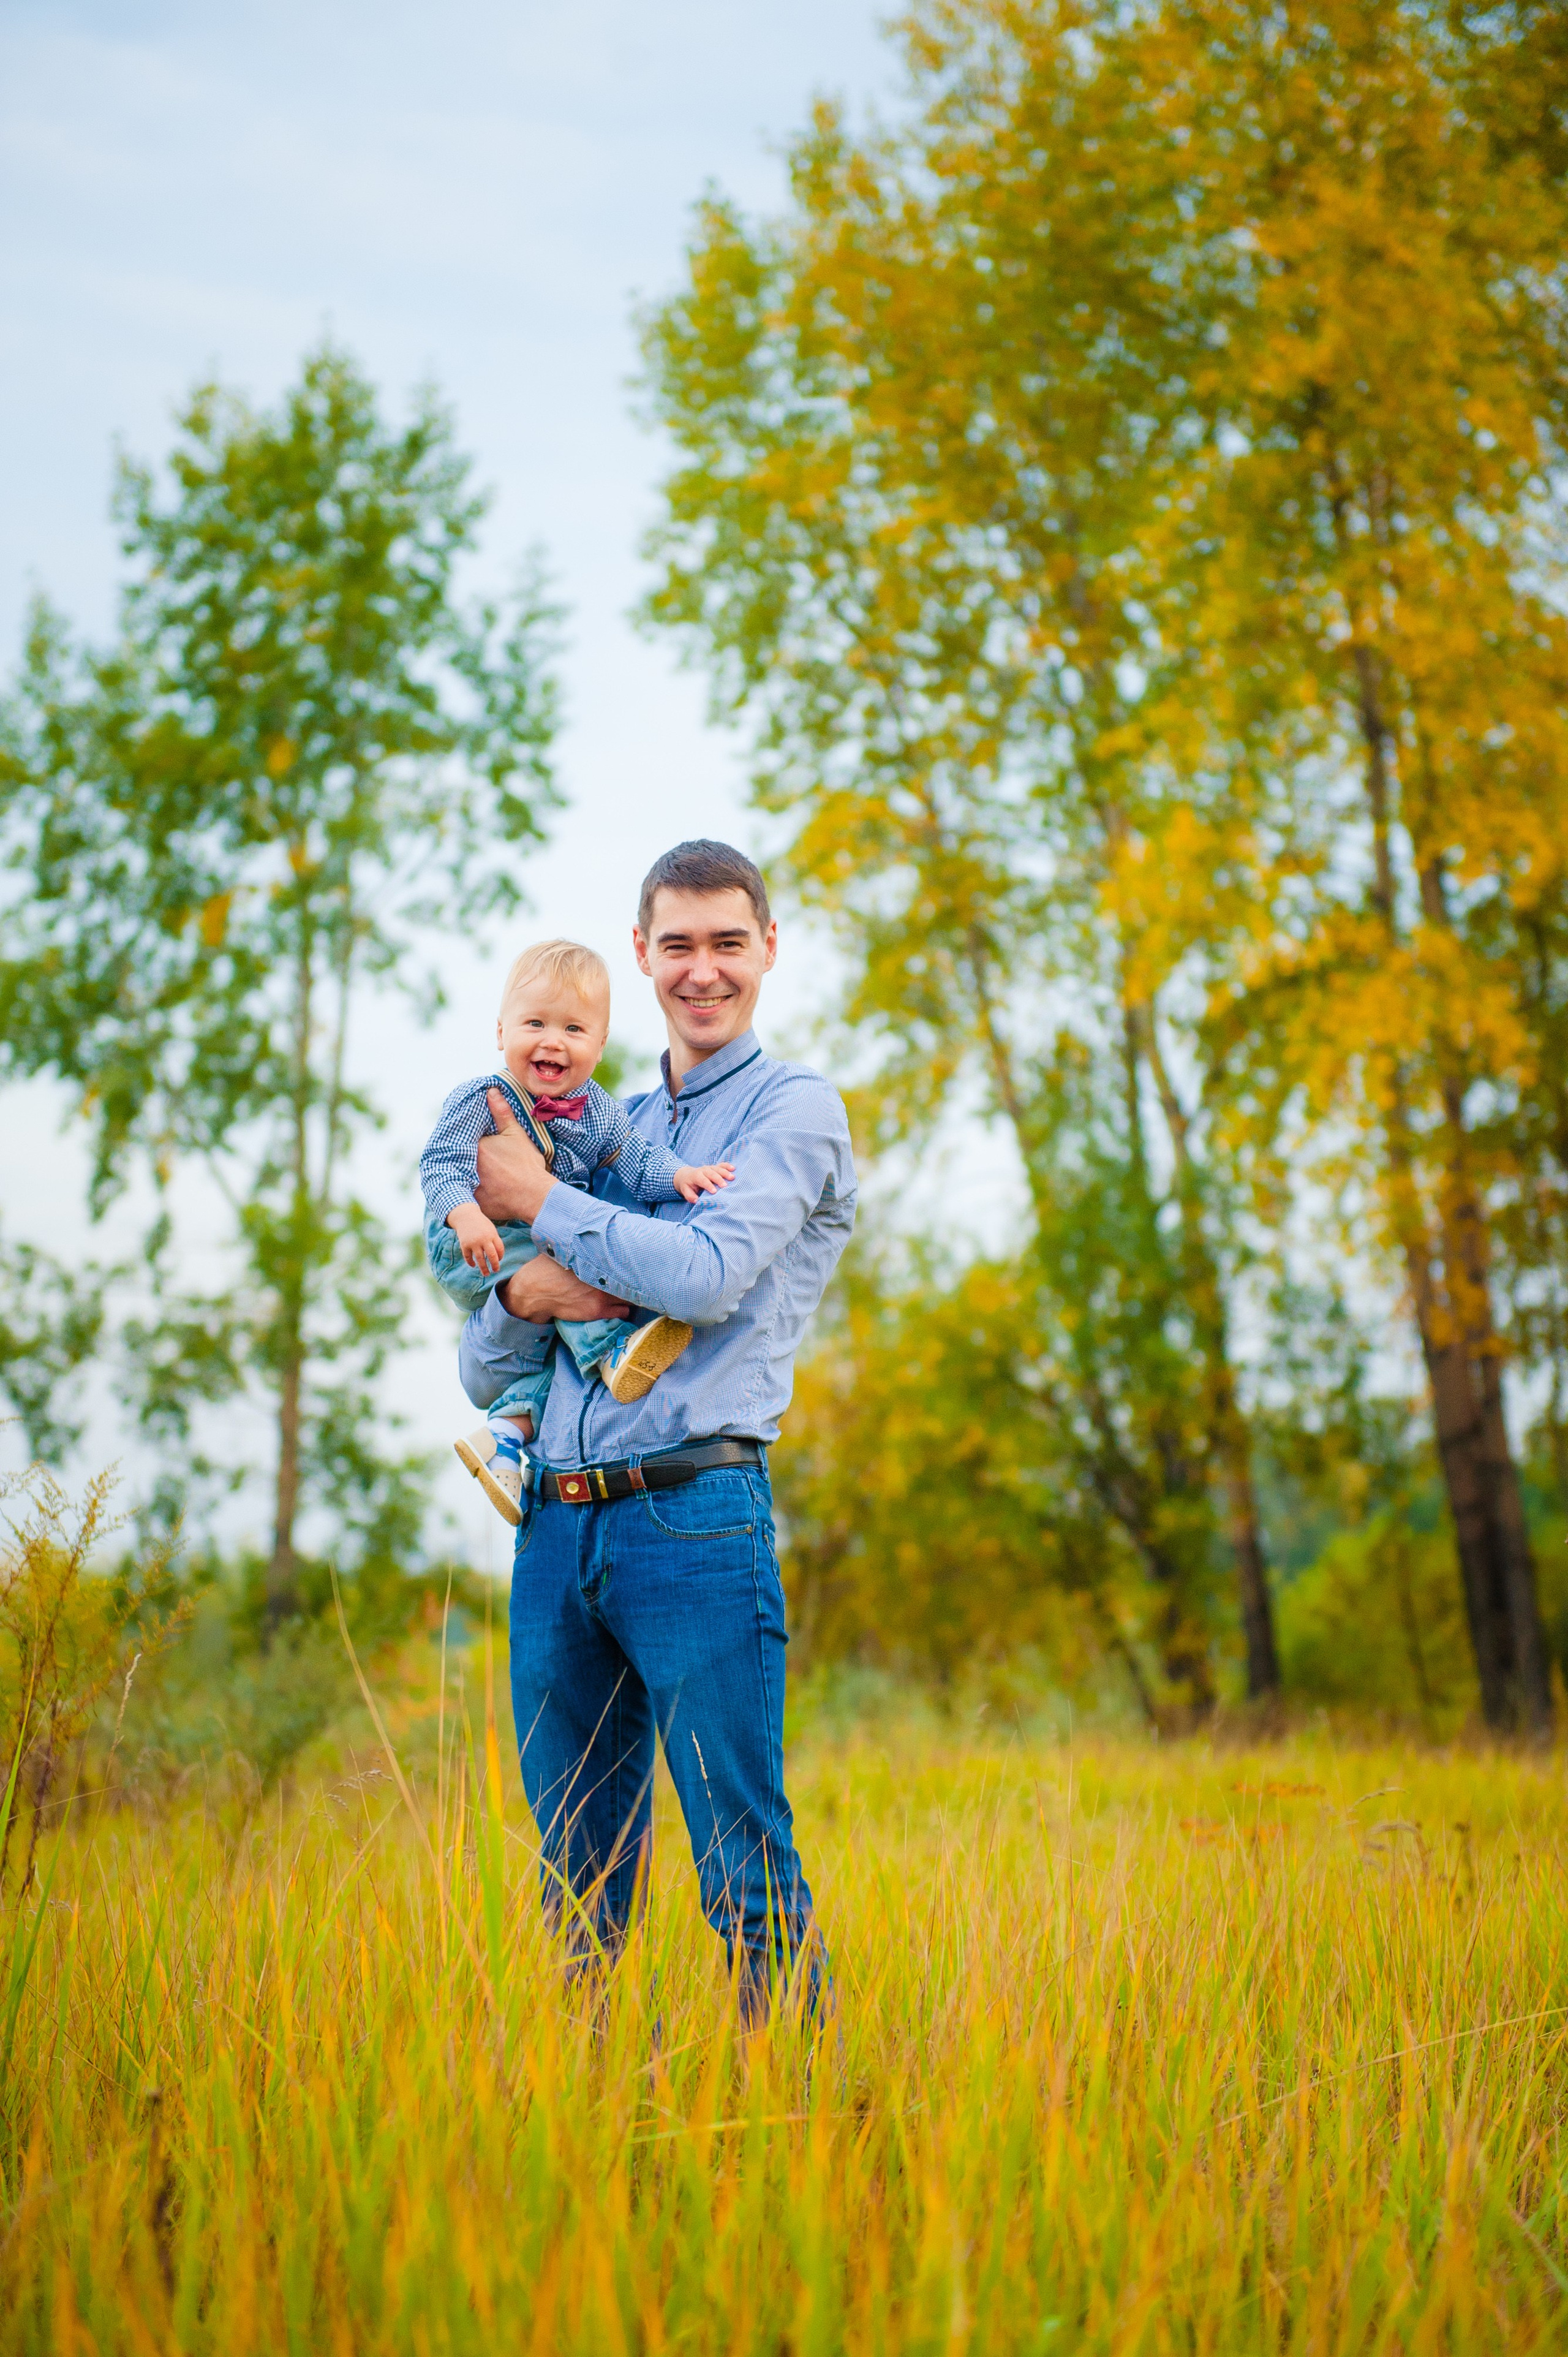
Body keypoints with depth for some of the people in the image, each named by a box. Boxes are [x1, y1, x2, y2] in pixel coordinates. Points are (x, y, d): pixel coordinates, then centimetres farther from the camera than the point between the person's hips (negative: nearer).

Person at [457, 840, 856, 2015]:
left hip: (696, 1515, -6)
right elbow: (482, 1374, 19)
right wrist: (523, 1296, -5)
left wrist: (541, 1201, -3)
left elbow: (711, 1276, -15)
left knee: (746, 1874, -5)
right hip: (556, 1523, 6)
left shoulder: (796, 1107, 4)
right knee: (577, 1879, 10)